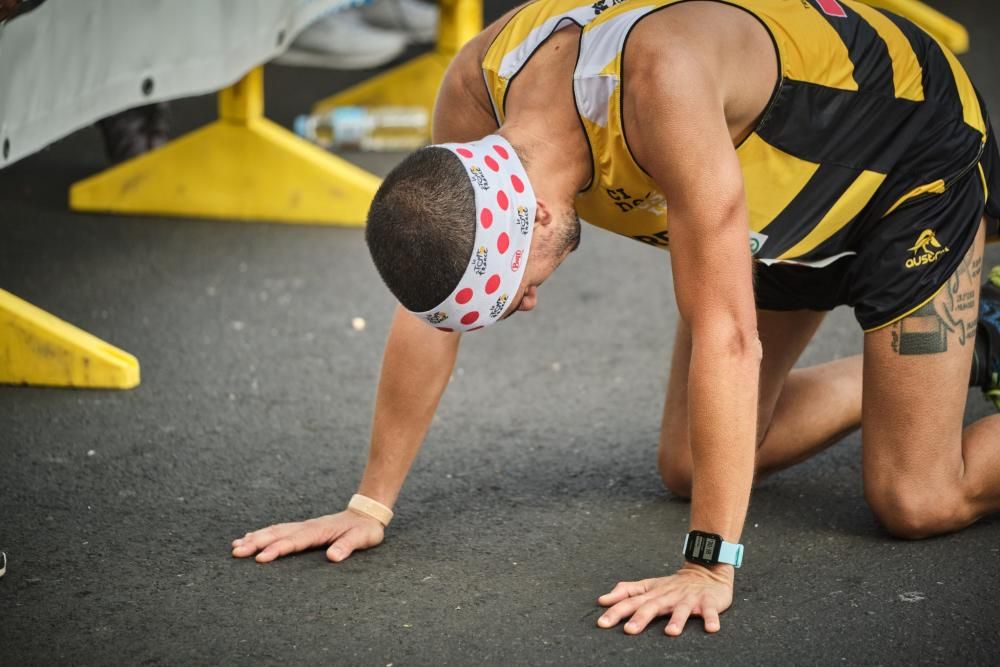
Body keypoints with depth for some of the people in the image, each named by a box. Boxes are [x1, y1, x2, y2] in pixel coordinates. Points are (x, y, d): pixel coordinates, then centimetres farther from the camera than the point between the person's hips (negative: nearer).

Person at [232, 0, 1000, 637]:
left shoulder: (661, 84, -45)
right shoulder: (475, 90, -23)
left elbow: (726, 337, -44)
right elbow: (426, 304, -10)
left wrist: (710, 566, -43)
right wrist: (370, 505, -8)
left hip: (910, 150, -7)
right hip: (785, 192, 7)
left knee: (916, 503, -10)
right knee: (689, 468, 11)